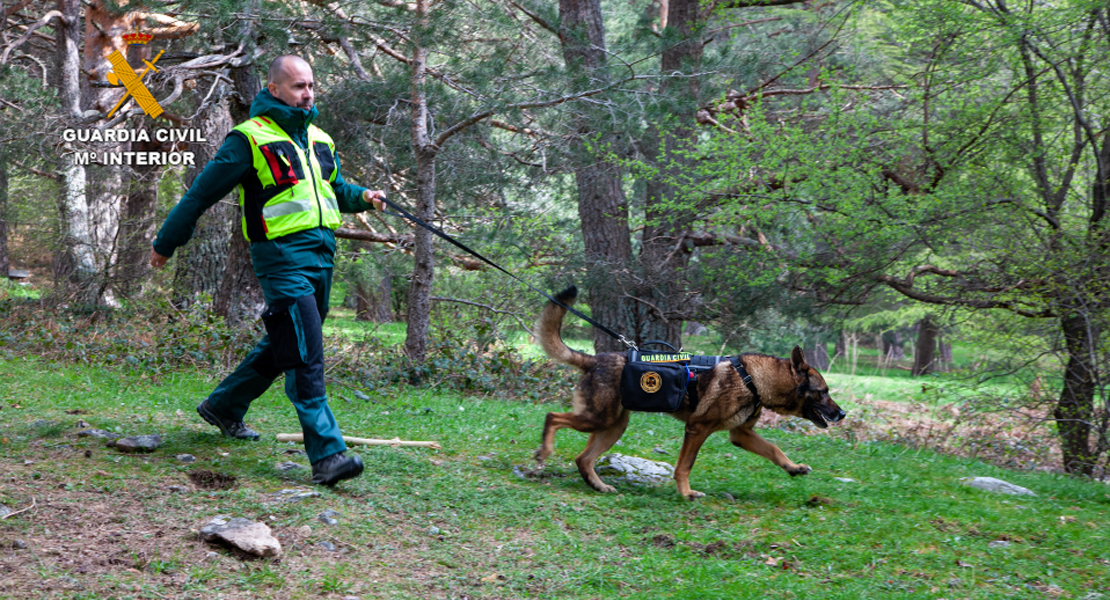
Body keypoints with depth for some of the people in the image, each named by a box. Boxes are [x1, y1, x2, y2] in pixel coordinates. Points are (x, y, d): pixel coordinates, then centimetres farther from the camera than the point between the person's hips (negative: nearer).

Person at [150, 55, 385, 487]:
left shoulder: (318, 139, 18)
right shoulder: (249, 138, -4)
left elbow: (335, 187, 33)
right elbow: (202, 193, 1)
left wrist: (362, 197, 11)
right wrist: (165, 244, 6)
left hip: (322, 254, 8)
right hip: (282, 254, -8)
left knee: (284, 344, 18)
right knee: (305, 354, -14)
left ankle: (223, 406, 38)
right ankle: (326, 454, -17)